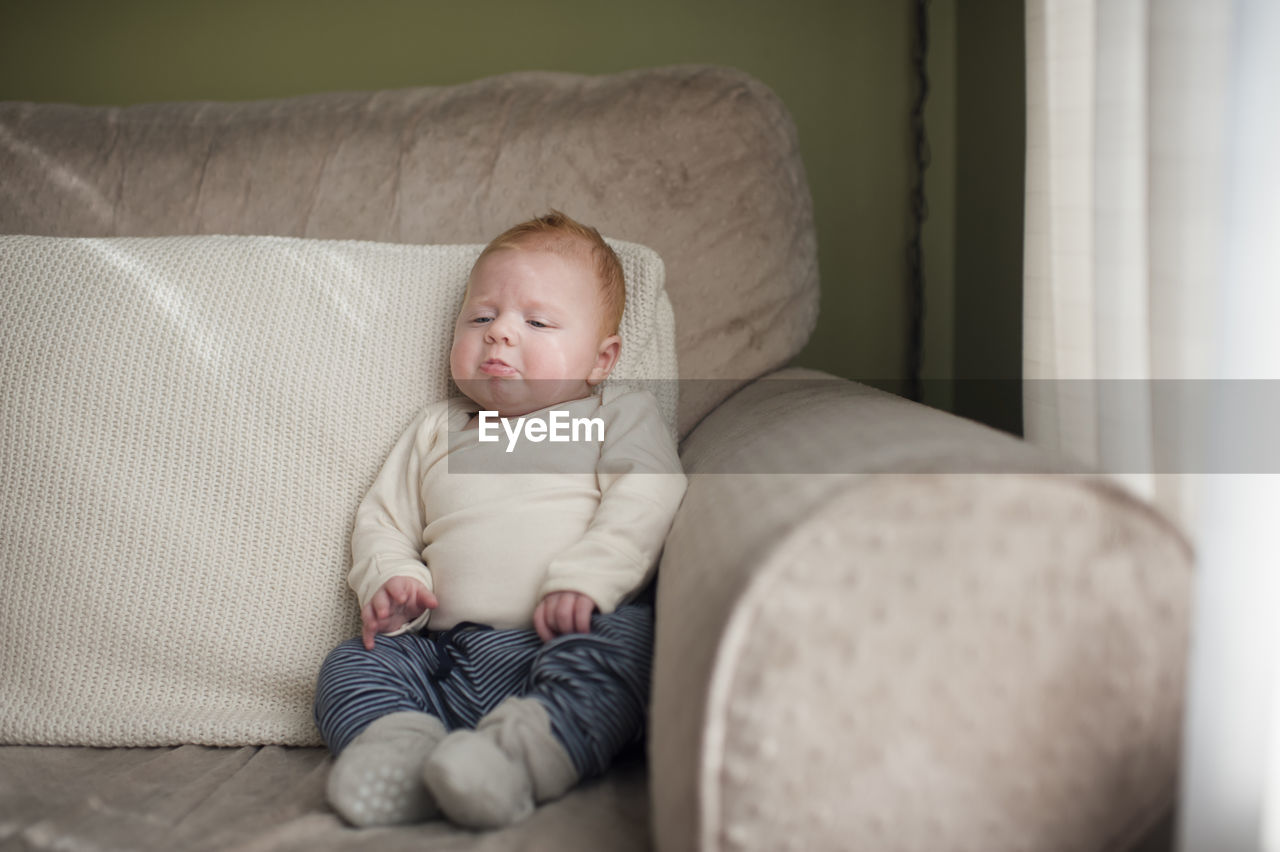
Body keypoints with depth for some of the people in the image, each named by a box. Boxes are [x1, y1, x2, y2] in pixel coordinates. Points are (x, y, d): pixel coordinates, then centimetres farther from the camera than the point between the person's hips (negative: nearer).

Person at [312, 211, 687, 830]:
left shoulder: (622, 418, 14)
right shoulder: (434, 431, 28)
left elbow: (646, 502, -3)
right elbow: (382, 519, 26)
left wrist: (584, 579, -20)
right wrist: (389, 580, 2)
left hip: (563, 640, -4)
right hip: (445, 654, 5)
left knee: (624, 641, -35)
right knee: (348, 667, -13)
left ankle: (519, 756, -51)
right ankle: (404, 747, -37)